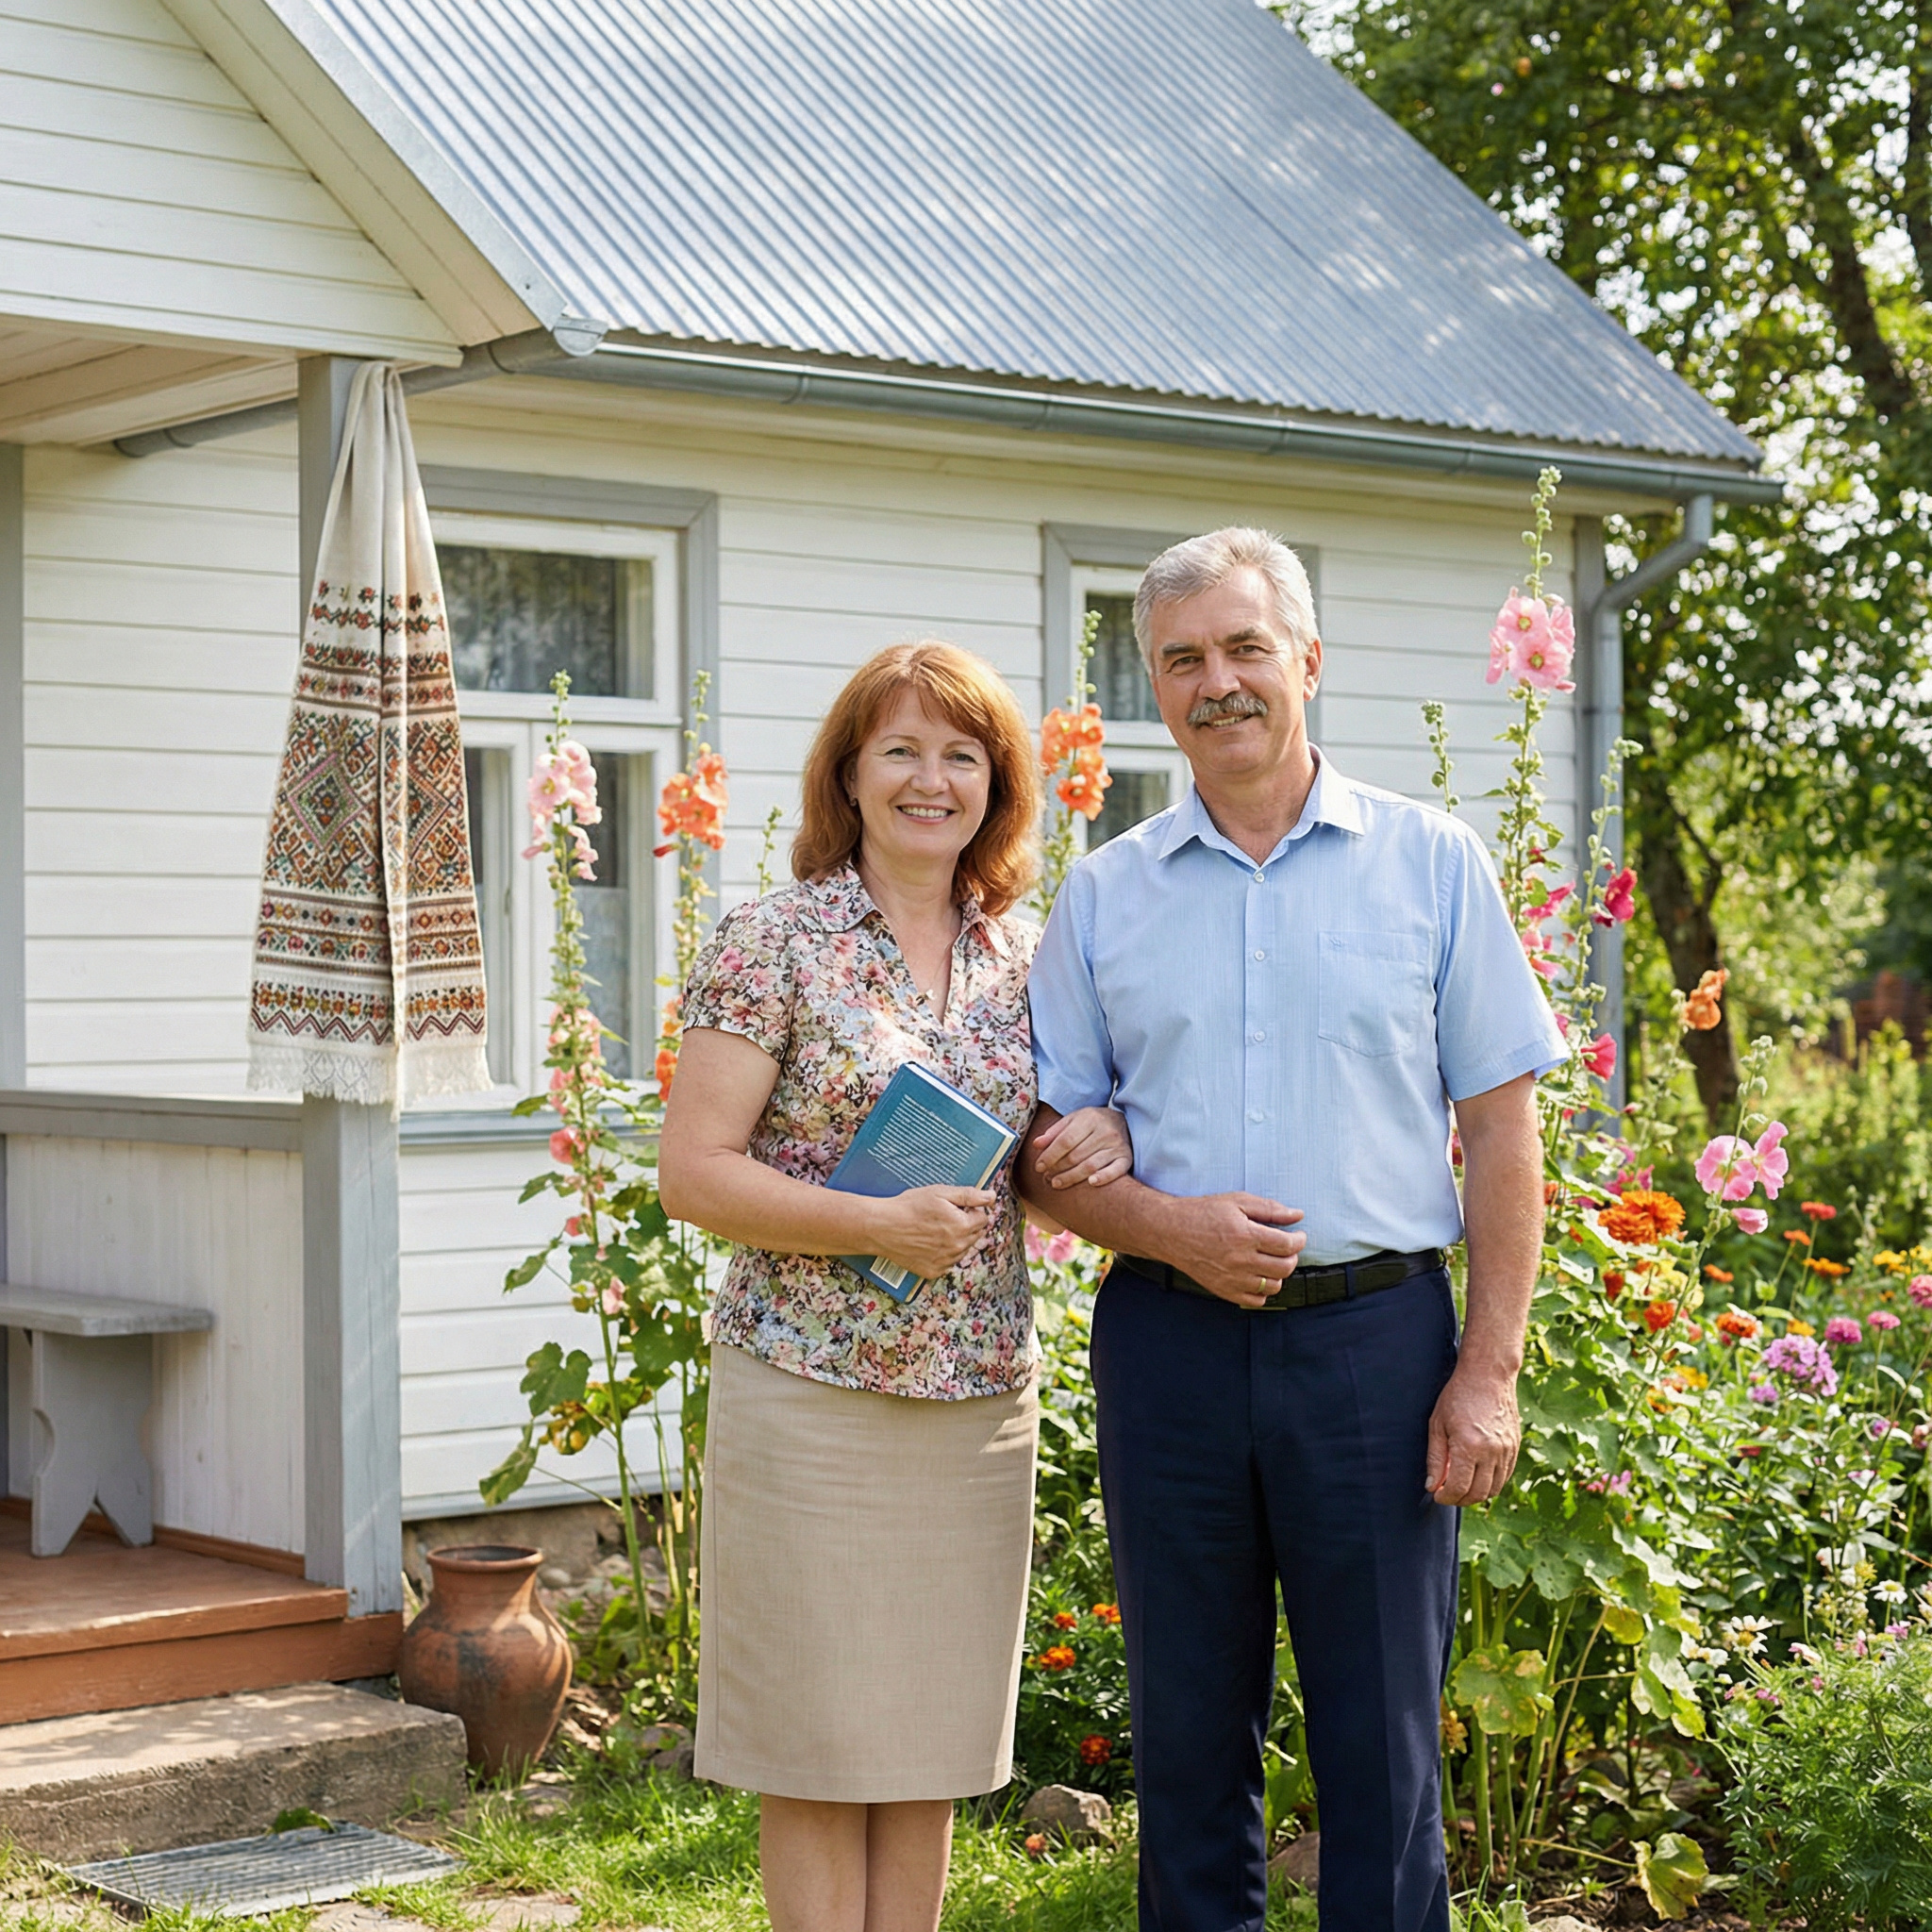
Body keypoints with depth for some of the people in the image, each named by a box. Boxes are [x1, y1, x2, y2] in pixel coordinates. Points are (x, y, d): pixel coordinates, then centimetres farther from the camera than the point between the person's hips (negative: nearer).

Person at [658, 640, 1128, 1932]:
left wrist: (1103, 1138, -4)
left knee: (934, 1744, 11)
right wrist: (878, 1222, -20)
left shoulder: (1020, 953, 9)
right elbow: (693, 1172, -9)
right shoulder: (777, 941, -5)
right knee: (820, 1747, 2)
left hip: (983, 1397, 5)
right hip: (812, 1391, -5)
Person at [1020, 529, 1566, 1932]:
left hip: (1376, 1339, -2)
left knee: (1383, 1746, 2)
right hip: (1170, 1342, 2)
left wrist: (1490, 1369, -5)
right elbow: (1052, 1153, 9)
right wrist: (1168, 1228, -11)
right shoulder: (1105, 895, 9)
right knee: (1188, 1738, 10)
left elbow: (1501, 1129, 3)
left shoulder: (1431, 863, 4)